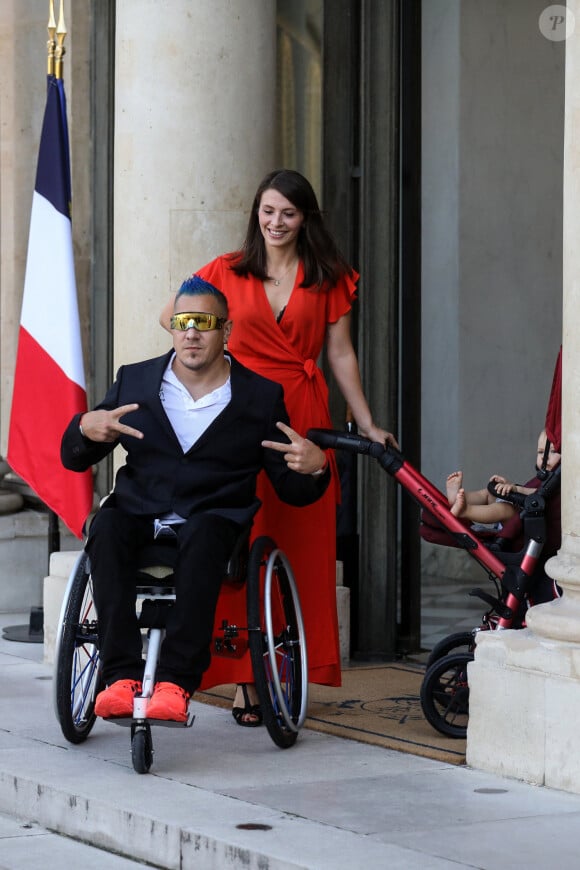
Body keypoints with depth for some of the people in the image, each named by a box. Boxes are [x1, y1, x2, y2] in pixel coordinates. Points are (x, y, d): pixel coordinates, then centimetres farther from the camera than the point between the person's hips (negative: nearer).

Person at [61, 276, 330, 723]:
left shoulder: (261, 396, 8)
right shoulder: (134, 381, 12)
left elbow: (291, 490, 8)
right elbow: (73, 459, 13)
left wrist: (314, 467, -17)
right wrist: (86, 428, -11)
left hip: (215, 519, -2)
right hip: (139, 514, 2)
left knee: (202, 536, -37)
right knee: (106, 529, -32)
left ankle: (176, 681, -41)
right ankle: (123, 675, -37)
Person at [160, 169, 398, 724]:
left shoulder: (328, 279, 10)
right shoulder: (229, 272, 9)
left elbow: (340, 355, 11)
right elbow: (171, 317, 19)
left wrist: (366, 424, 7)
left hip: (304, 417, 1)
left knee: (304, 544, 0)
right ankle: (246, 681, -5)